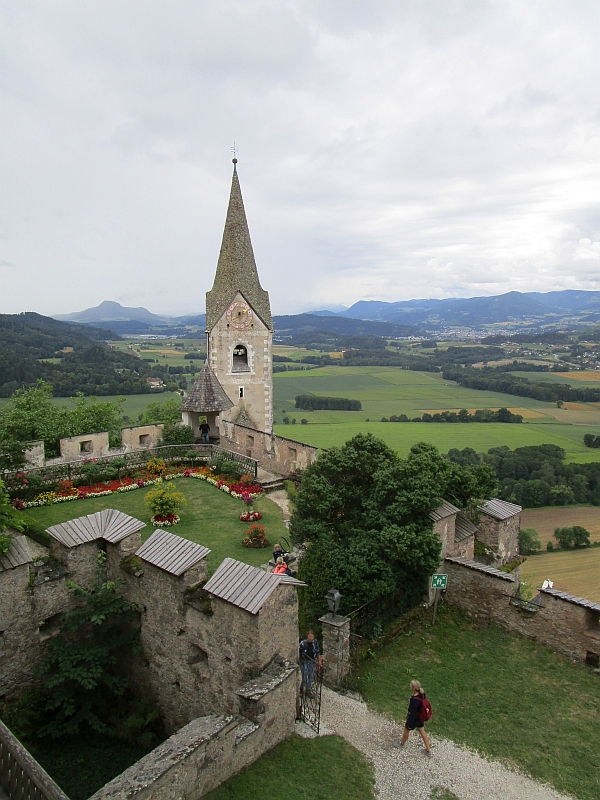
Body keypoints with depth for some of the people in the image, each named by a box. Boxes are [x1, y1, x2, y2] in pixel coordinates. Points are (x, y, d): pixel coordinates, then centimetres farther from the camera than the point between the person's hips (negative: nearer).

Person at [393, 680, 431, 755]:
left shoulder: (414, 700, -40)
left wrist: (409, 724, -14)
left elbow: (412, 713, -28)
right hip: (420, 717, 6)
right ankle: (428, 750, 39)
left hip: (414, 718, -6)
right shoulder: (422, 693, -19)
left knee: (406, 730, 23)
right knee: (422, 732, 26)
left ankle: (402, 744, 49)